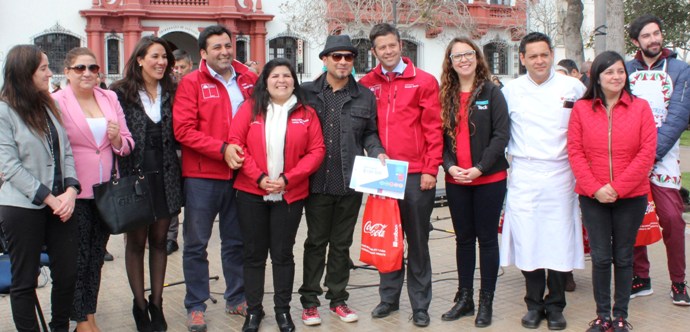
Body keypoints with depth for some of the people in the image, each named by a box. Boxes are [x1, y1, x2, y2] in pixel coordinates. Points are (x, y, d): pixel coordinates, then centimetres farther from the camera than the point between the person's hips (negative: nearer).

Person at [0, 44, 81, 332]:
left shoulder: (49, 105, 10)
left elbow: (66, 151, 10)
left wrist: (70, 190, -6)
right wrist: (50, 198, -14)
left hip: (59, 204, 6)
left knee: (67, 274, 8)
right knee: (25, 281, 6)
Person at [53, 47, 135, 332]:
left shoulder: (110, 98, 6)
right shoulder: (56, 102, -7)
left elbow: (126, 144, 10)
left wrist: (117, 138, -12)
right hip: (76, 193, -5)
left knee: (96, 256, 14)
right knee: (78, 258, 4)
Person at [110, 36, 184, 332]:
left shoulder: (171, 93, 8)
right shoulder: (122, 93, -3)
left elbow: (177, 135, 9)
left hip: (165, 177, 3)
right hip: (134, 175, -3)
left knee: (159, 240, 9)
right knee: (136, 241, 6)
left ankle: (156, 302, 19)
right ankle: (140, 305, 16)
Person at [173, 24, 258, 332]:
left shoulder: (248, 80, 6)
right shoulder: (191, 83, -5)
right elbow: (183, 130, -12)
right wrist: (222, 149, -18)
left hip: (239, 173, 4)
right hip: (201, 176, -3)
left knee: (236, 240, 14)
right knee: (196, 243, 4)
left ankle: (236, 298, 28)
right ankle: (195, 306, 15)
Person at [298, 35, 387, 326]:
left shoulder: (365, 96, 8)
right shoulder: (308, 93, 0)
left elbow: (370, 133, 13)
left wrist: (377, 153, -6)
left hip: (351, 182, 2)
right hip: (317, 181, -2)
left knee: (342, 243, 13)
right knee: (316, 242, 7)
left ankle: (338, 298, 25)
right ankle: (309, 301, 17)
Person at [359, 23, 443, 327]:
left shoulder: (423, 81, -2)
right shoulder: (366, 84, 6)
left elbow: (433, 128, -4)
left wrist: (431, 170, -9)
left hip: (416, 174, -3)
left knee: (417, 240, 4)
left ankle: (420, 304, 14)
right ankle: (389, 297, 24)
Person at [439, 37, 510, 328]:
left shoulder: (492, 92, -3)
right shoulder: (447, 96, 7)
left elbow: (501, 135, -9)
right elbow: (441, 136, 6)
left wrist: (479, 168, -16)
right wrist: (449, 165, -10)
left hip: (489, 179, -3)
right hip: (456, 181, 3)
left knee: (487, 239, 4)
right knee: (464, 239, 12)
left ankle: (486, 302, 14)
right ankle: (464, 298, 22)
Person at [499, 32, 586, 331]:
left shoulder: (573, 87, 3)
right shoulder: (511, 90, 5)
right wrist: (510, 155, 6)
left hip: (560, 174, 0)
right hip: (524, 177, 1)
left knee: (559, 239, 2)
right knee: (527, 239, 2)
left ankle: (555, 305, 16)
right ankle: (534, 304, 16)